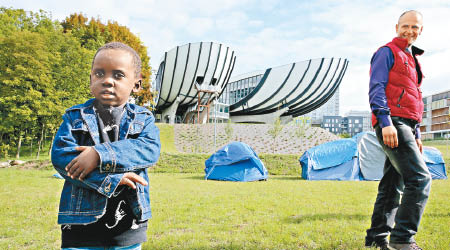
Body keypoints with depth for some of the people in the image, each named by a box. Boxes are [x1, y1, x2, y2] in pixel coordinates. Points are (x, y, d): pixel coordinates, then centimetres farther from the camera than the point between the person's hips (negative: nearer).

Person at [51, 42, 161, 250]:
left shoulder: (143, 119, 5)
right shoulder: (75, 117, 4)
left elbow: (151, 150, -14)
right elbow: (60, 156, -10)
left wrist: (100, 154, -25)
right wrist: (111, 179, -20)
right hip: (82, 224, 0)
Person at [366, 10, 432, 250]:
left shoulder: (411, 59, 28)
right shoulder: (387, 52, 1)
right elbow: (376, 88, -11)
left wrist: (416, 134, 23)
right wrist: (385, 121, -23)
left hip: (404, 126, 9)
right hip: (392, 124, -9)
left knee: (392, 186, 8)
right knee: (420, 178, -16)